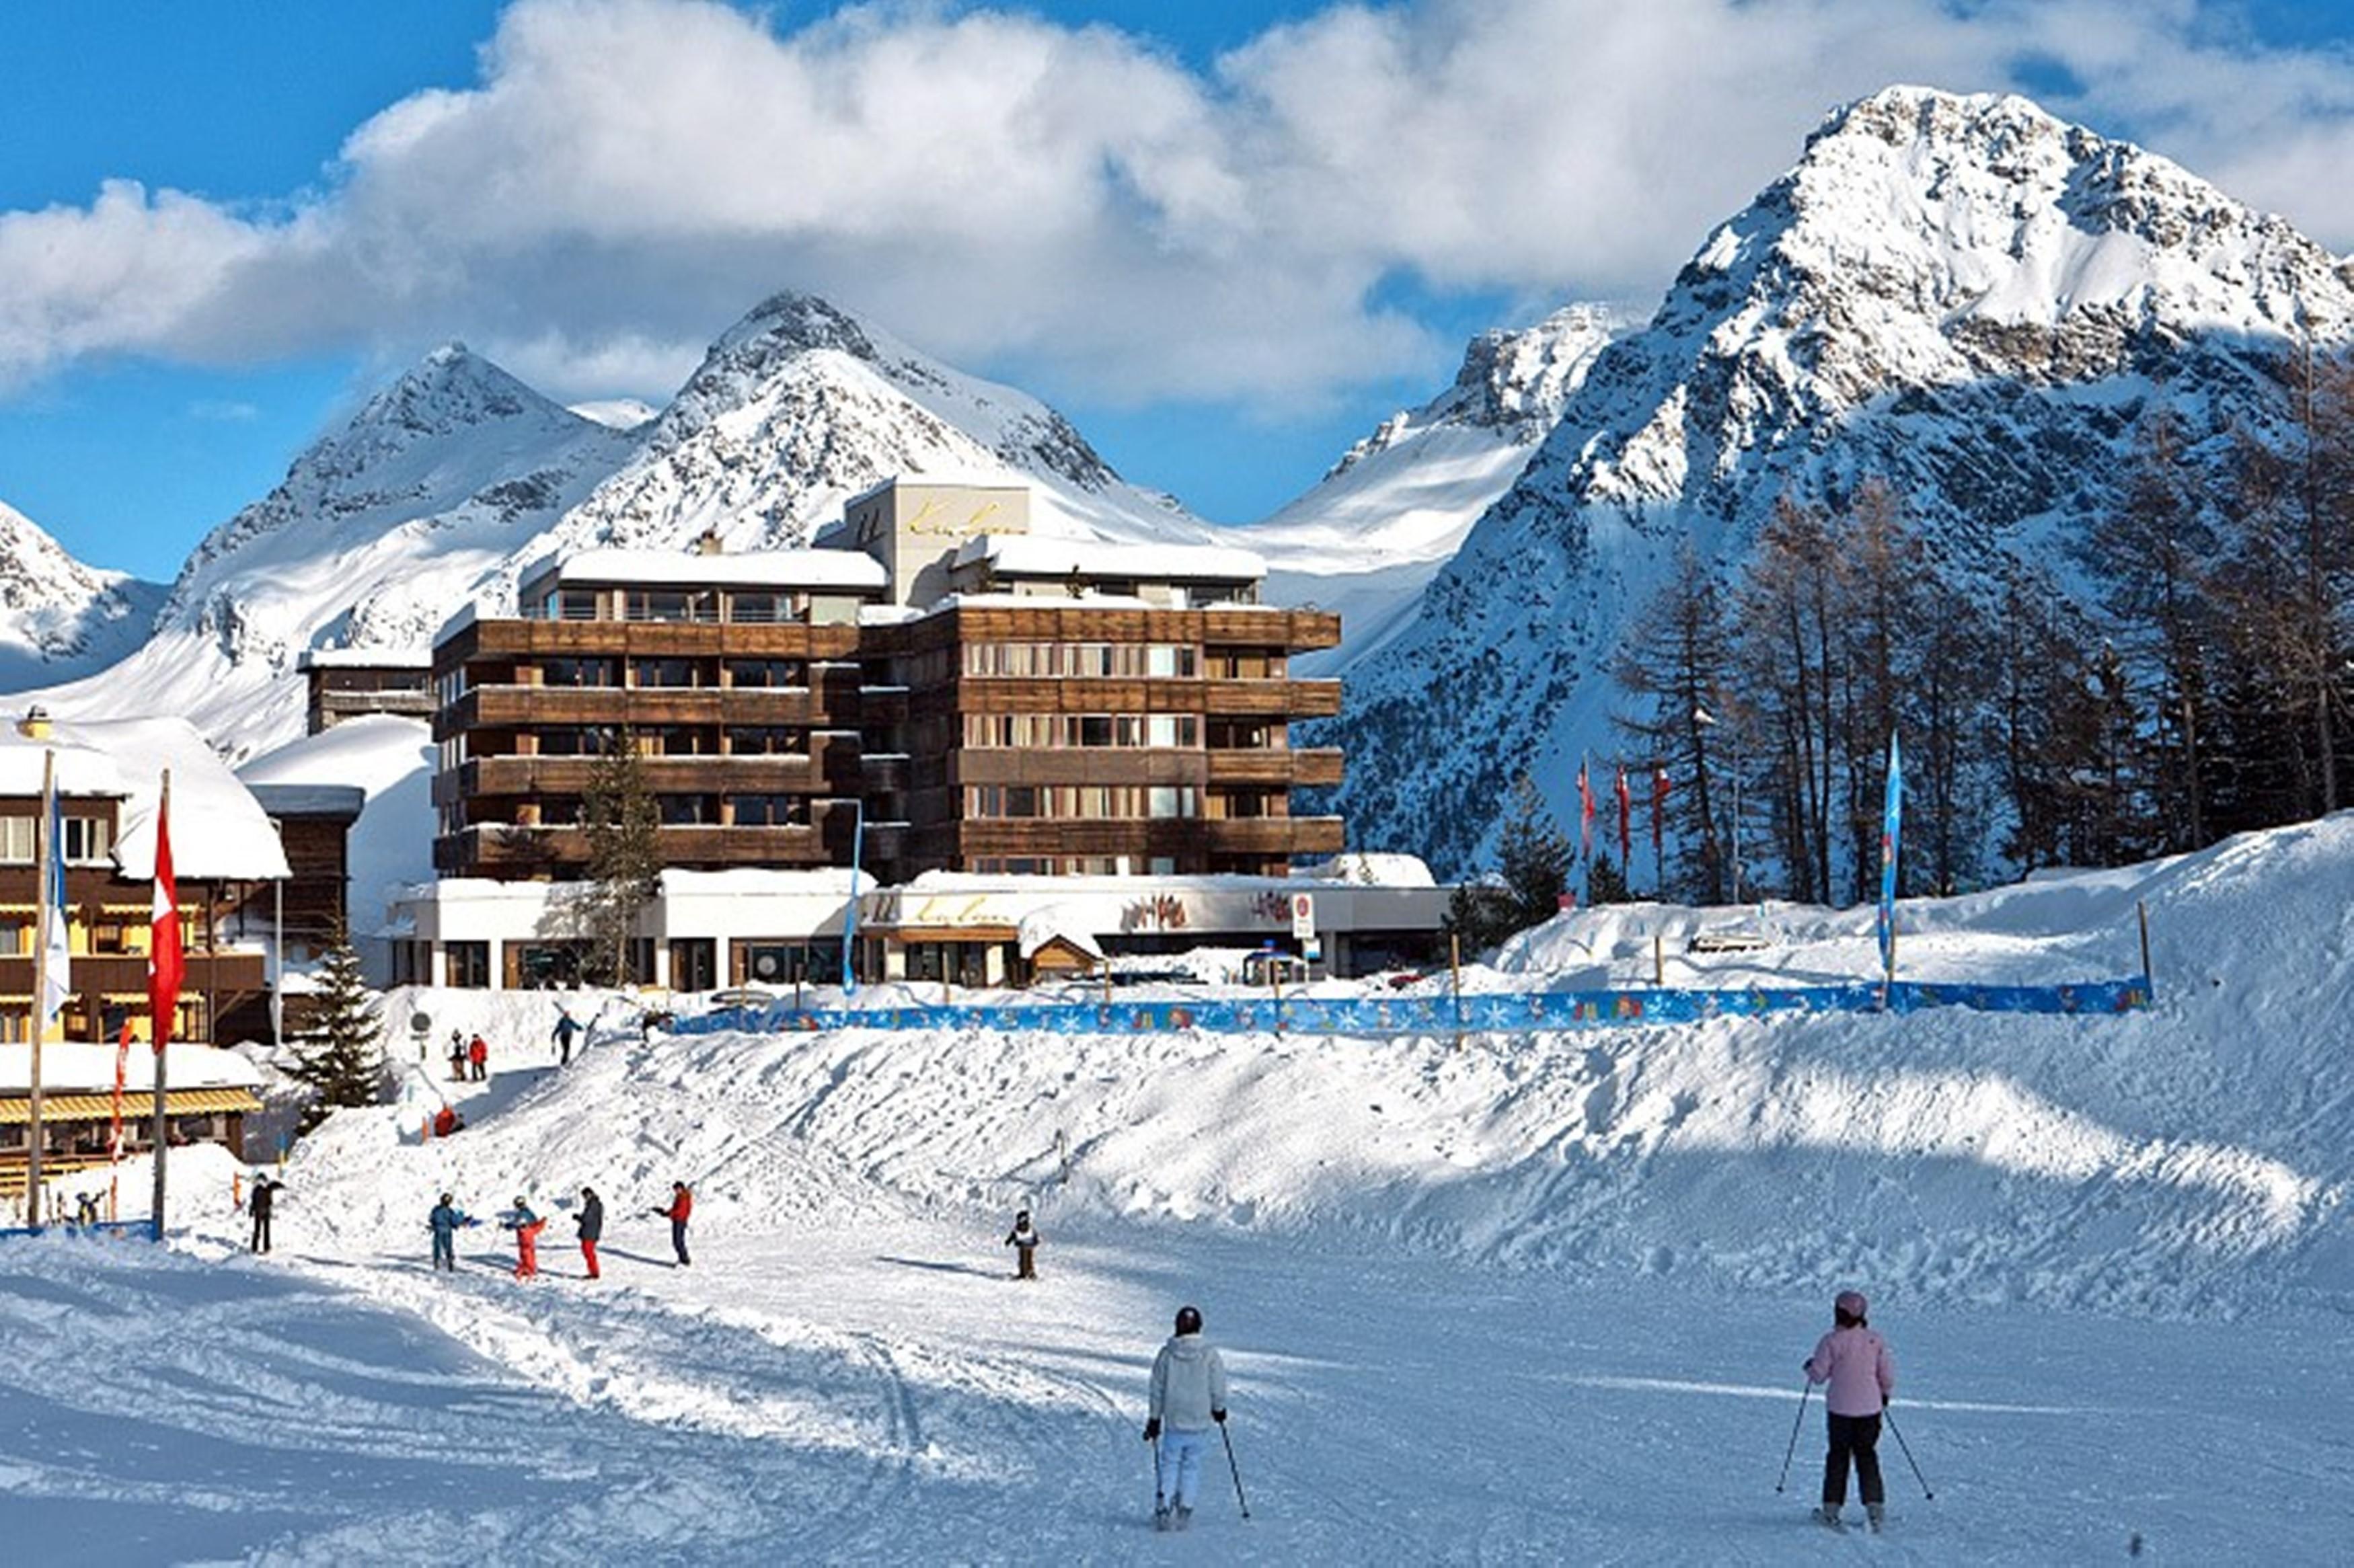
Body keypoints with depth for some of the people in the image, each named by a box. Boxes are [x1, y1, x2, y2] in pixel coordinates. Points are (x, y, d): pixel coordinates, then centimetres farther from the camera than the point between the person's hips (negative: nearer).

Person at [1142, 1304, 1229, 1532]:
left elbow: (1157, 1389, 1)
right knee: (1192, 1465, 11)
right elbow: (1218, 1387, -1)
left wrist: (1154, 1419, 10)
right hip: (1200, 1421, 0)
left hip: (1174, 1421, 0)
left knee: (1169, 1464, 8)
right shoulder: (1210, 1354, -8)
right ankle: (1184, 1510, 9)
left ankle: (1163, 1509, -3)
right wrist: (1219, 1410, 18)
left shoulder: (1167, 1354, -5)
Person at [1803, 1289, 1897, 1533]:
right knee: (1867, 1454, 12)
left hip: (1840, 1408, -2)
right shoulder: (1875, 1339, -2)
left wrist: (1811, 1367, 15)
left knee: (1838, 1455, 7)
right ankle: (1875, 1505, 4)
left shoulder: (1832, 1341, -12)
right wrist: (1886, 1394, 21)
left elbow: (1818, 1375, -7)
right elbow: (1887, 1374, 3)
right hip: (1870, 1407, 3)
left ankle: (1832, 1508, 7)